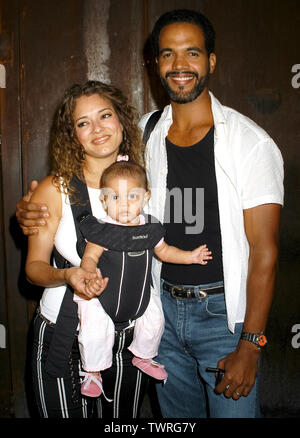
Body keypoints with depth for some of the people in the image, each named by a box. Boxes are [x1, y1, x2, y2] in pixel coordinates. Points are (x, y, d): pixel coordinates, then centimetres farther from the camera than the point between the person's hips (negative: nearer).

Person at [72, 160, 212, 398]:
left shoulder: (150, 227, -4)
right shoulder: (101, 229, -19)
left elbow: (163, 251, 11)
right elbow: (89, 257, -21)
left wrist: (191, 256, 3)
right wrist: (91, 277, -42)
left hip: (139, 294, 5)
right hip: (100, 295, -4)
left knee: (154, 320, 11)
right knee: (95, 330, -15)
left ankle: (143, 357, 40)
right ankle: (93, 371, 12)